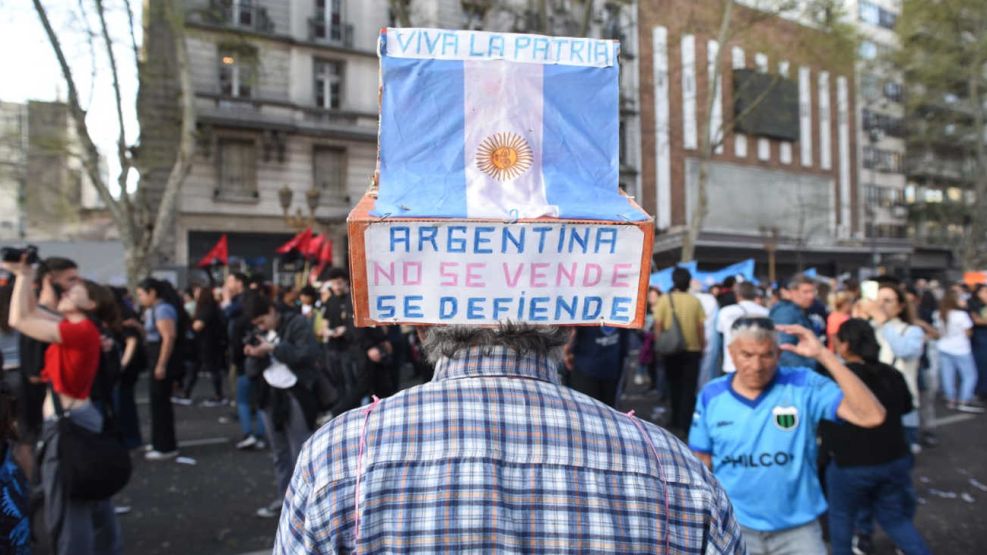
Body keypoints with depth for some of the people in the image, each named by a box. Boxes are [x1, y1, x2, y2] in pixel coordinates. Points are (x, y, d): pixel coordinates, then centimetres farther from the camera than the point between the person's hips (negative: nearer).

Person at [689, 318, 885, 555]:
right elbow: (702, 463, 4)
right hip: (733, 527, 1)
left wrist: (823, 355, -28)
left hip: (798, 528, -1)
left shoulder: (803, 385, -12)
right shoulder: (711, 396, -6)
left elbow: (872, 416, -24)